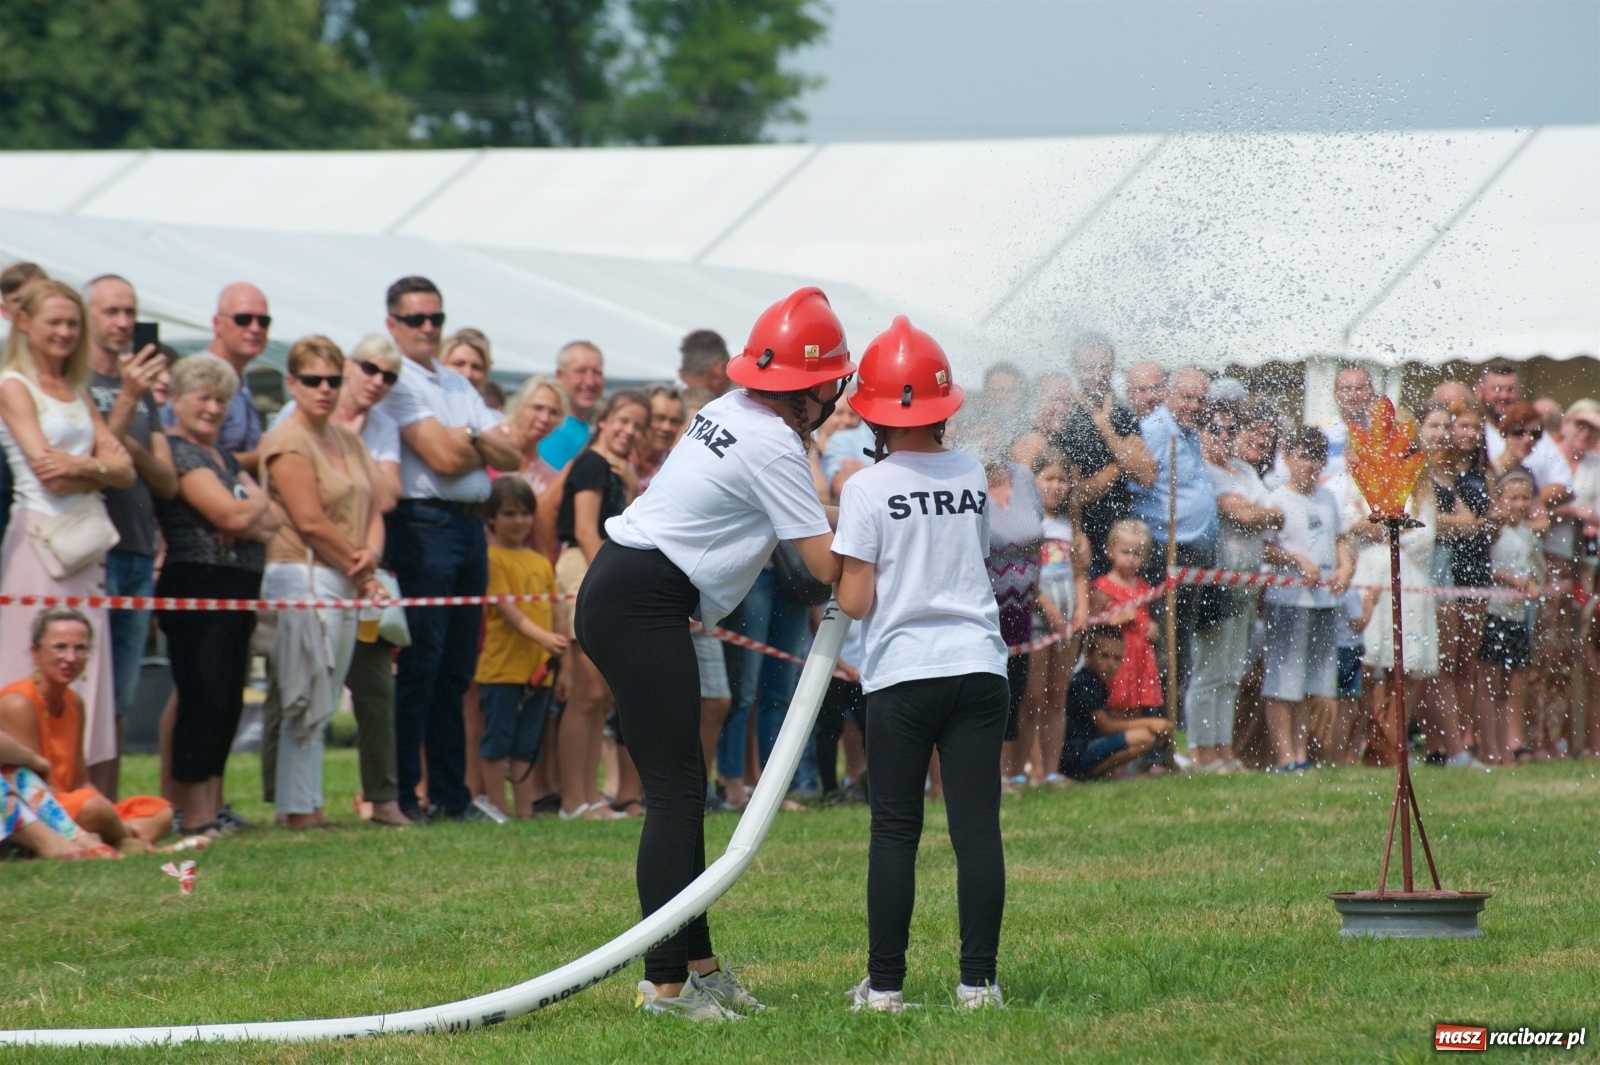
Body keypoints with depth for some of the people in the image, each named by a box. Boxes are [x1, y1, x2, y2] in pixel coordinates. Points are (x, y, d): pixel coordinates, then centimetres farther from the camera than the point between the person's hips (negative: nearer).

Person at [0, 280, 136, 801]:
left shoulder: (76, 391, 17)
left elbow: (124, 469, 8)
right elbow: (49, 474, -13)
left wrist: (82, 467, -10)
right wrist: (100, 465, 0)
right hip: (42, 538, -7)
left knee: (88, 676, 3)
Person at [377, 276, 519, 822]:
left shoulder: (457, 384, 20)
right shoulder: (396, 382, -6)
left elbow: (510, 458, 13)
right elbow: (442, 458, -15)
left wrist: (468, 438, -5)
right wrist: (484, 444, 5)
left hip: (468, 526, 8)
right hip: (422, 525, -8)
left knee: (456, 670, 10)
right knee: (418, 668, -8)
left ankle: (450, 792, 13)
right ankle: (402, 793, -6)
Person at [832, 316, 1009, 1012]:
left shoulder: (868, 490, -6)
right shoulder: (973, 477, 6)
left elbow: (855, 603, -7)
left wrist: (838, 578, 12)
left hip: (902, 674, -3)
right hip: (979, 667, 3)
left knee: (895, 831, 3)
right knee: (977, 826, 2)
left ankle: (884, 984, 4)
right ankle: (978, 981, 1)